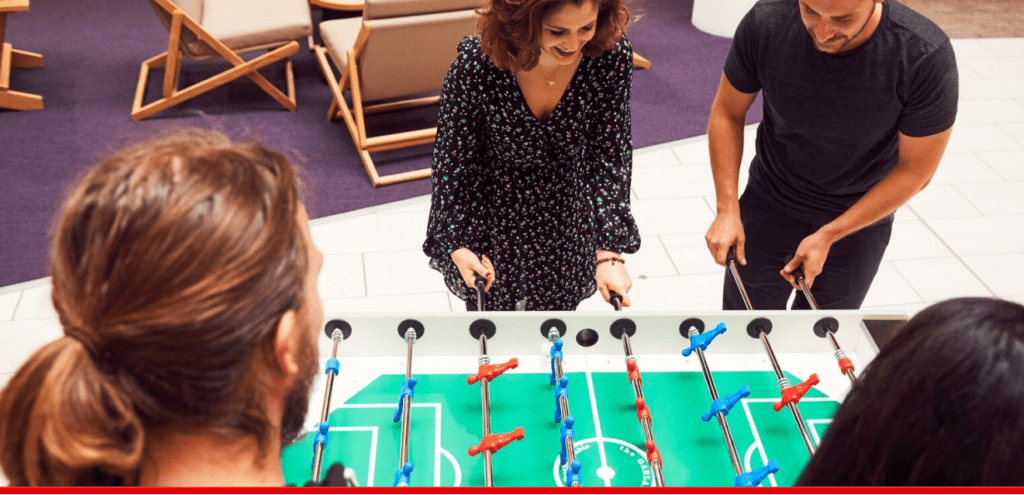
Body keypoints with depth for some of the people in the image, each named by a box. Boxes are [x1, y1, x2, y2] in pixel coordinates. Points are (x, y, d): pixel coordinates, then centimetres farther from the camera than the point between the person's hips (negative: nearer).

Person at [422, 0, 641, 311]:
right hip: (492, 217, -2)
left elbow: (609, 157, -19)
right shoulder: (476, 63, -31)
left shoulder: (611, 56, -25)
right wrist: (457, 242, -19)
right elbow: (453, 158, -18)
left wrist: (609, 252, -24)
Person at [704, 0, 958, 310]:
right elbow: (727, 113, -8)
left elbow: (915, 170, -17)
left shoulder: (926, 57, -28)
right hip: (768, 204, 1)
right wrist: (727, 210, -15)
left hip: (860, 218, -1)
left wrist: (828, 236, -20)